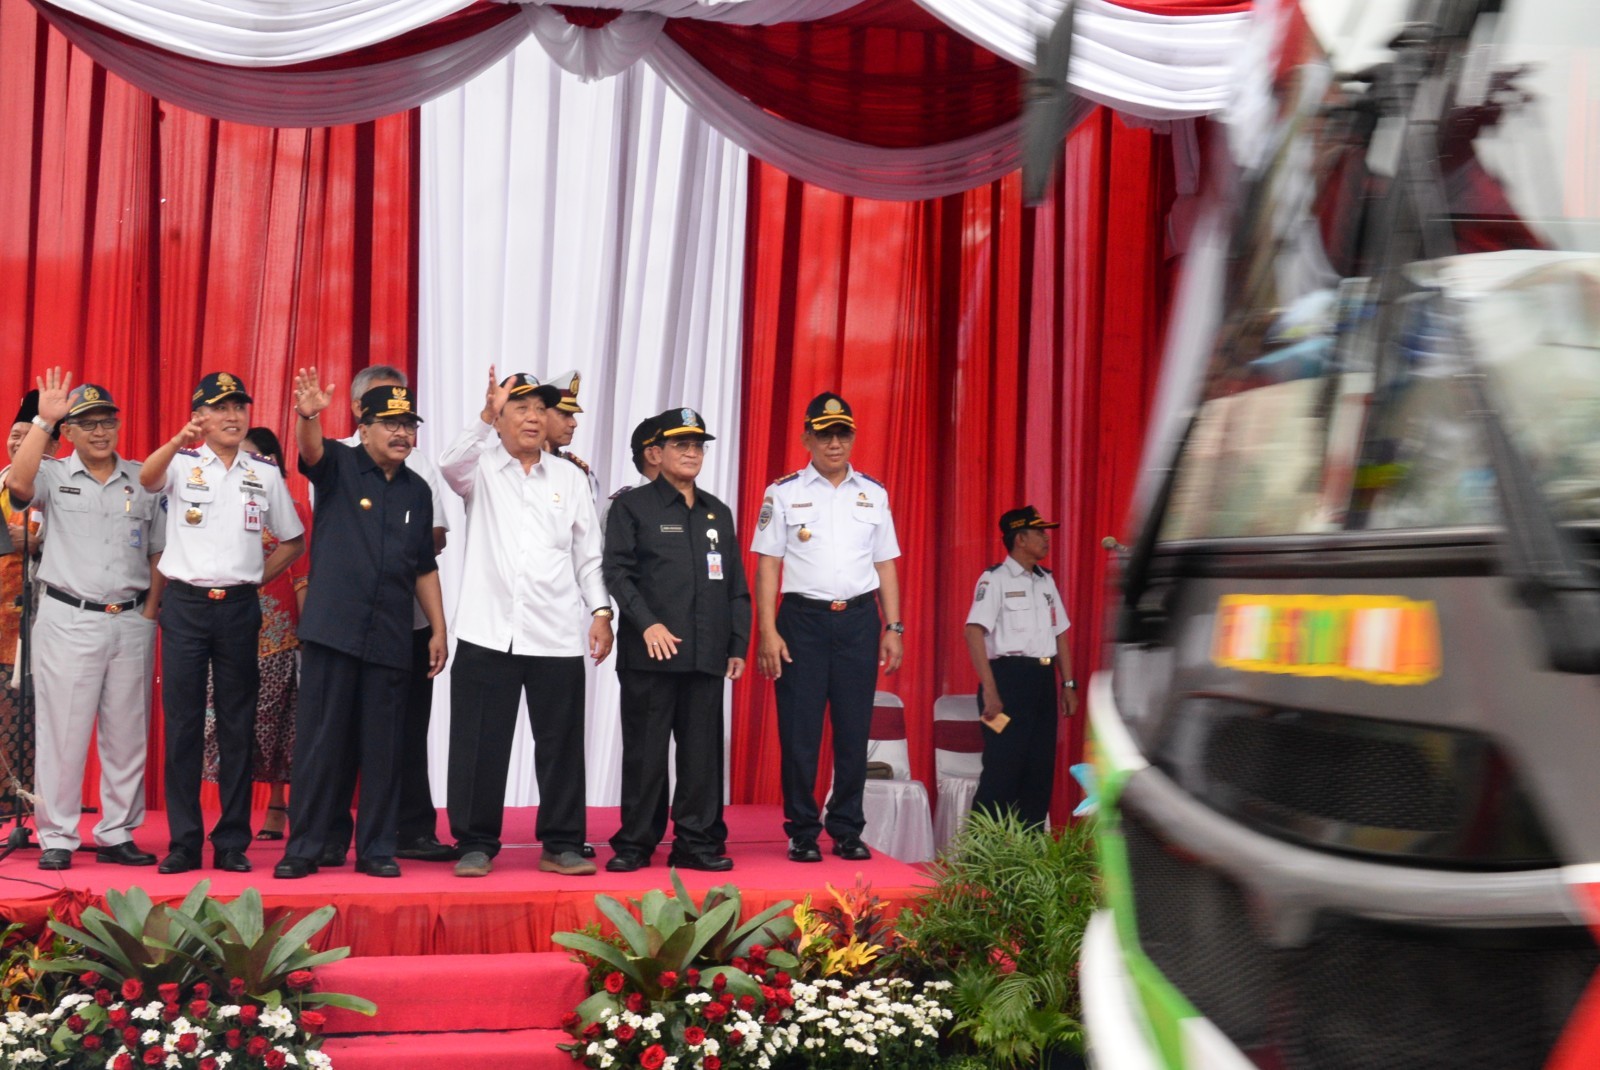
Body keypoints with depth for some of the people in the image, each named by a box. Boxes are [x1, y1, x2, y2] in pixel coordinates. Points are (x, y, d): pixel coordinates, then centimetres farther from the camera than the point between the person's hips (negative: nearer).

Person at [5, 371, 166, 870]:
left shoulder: (143, 480, 10)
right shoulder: (54, 475, 4)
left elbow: (159, 552, 12)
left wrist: (150, 610, 3)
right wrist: (44, 419, -20)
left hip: (131, 622, 3)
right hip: (69, 619, -2)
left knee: (127, 735, 6)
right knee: (63, 731, 0)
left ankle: (117, 834, 15)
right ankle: (57, 838, 8)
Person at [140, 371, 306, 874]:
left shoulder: (265, 472, 8)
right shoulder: (182, 464, 2)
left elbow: (293, 541, 16)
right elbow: (147, 478, -23)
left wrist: (257, 578, 4)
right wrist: (178, 442, -41)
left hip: (239, 607, 2)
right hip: (185, 605, -2)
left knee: (237, 727, 5)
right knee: (182, 725, 1)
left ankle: (232, 842, 12)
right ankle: (183, 843, 8)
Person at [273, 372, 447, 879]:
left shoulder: (418, 490, 13)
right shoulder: (340, 466, 2)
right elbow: (310, 450, -21)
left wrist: (439, 628, 12)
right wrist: (308, 416, -43)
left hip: (390, 640, 4)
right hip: (332, 629, -3)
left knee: (384, 748, 6)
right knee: (319, 742, 0)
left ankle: (377, 849, 16)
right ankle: (302, 848, 10)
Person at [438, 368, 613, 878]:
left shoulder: (570, 478, 13)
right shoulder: (481, 470, 7)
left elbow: (588, 553, 12)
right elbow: (451, 463, -17)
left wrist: (600, 611, 3)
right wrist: (487, 414, -28)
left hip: (556, 637, 2)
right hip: (487, 632, -2)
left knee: (560, 743, 5)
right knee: (480, 744, 2)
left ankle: (562, 845, 15)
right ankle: (476, 844, 13)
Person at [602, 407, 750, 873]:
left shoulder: (718, 513, 18)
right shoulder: (633, 506, 3)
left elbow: (736, 586, 18)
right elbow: (616, 572, -6)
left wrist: (738, 644, 10)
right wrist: (647, 624, -17)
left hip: (706, 656, 4)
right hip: (650, 655, -4)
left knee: (703, 752, 5)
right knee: (644, 751, 2)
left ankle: (697, 842, 13)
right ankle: (634, 843, 10)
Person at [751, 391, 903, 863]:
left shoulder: (874, 494, 11)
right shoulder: (784, 493, 3)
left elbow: (886, 565, 13)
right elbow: (767, 565, 0)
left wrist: (893, 628, 6)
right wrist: (767, 632, -7)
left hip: (859, 619, 2)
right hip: (803, 618, -2)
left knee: (854, 731, 5)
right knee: (799, 732, 0)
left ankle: (847, 830, 16)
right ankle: (802, 833, 11)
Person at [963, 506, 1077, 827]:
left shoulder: (1046, 580, 16)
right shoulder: (995, 578, -6)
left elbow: (1060, 633, 19)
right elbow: (974, 632, -14)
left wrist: (1068, 684, 12)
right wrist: (989, 691, -20)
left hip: (1043, 680, 7)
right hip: (1009, 677, -7)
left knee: (1041, 770, 8)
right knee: (1003, 770, -8)